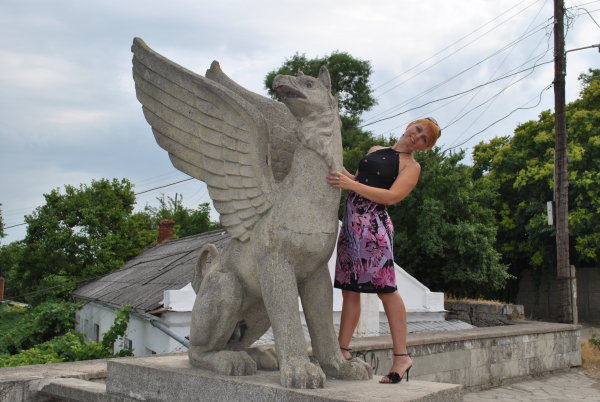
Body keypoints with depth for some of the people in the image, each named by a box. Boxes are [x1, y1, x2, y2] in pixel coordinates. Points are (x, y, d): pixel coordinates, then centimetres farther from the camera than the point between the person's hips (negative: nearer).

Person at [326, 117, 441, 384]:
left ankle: (401, 356, -4)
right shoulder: (375, 150, 23)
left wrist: (352, 185, -20)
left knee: (385, 288, -9)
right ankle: (343, 350, 11)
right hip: (350, 223, 7)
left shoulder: (411, 166, 3)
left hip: (373, 224, -7)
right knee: (349, 289, 6)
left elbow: (392, 196, -13)